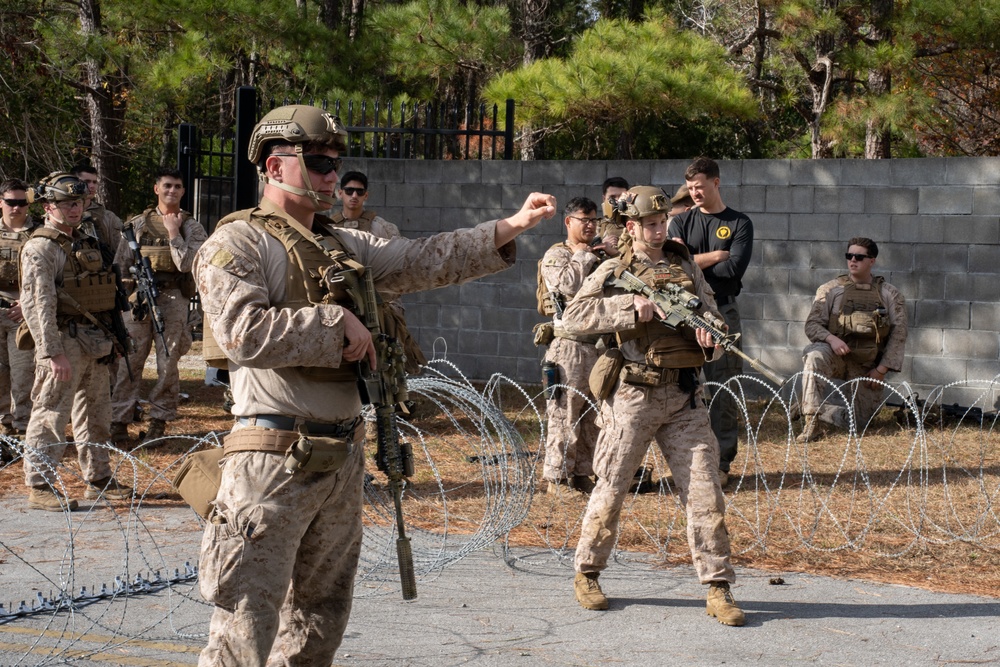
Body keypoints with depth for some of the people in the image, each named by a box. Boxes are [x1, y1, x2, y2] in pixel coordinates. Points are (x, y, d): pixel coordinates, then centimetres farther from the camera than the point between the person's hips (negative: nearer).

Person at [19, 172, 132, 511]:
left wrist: (107, 338, 17)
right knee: (51, 416, -6)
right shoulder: (40, 248, -11)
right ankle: (39, 487, -1)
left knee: (95, 413, 15)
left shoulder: (86, 243, 16)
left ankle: (99, 479, 25)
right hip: (65, 343, -8)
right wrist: (53, 353, -24)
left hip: (95, 343, 8)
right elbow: (37, 304, -19)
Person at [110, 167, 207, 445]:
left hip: (173, 300, -1)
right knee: (129, 360, -3)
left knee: (168, 363, 1)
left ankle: (159, 422, 9)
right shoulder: (137, 224, 11)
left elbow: (186, 264, -9)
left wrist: (174, 232, -8)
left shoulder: (191, 227, 6)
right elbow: (121, 264, 13)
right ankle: (119, 420, 0)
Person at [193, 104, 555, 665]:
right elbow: (244, 331, -22)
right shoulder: (238, 244, -7)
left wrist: (510, 228, 3)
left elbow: (423, 260, 12)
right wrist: (337, 322, -14)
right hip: (275, 459, -8)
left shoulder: (344, 246, 17)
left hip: (344, 456, 8)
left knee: (322, 615, 17)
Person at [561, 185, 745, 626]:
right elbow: (573, 317, -12)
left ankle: (718, 591, -1)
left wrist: (710, 332, -12)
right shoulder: (614, 272, 0)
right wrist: (632, 308, -20)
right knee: (612, 488, 4)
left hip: (684, 397, 3)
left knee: (704, 489, -3)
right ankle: (587, 574, 23)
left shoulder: (685, 265, 13)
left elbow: (709, 311, 12)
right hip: (634, 395, -3)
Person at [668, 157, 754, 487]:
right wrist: (716, 256, -6)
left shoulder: (739, 223, 6)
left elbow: (734, 268, -9)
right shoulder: (681, 222, 12)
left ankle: (722, 462, 3)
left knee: (724, 390, -1)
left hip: (722, 312, -1)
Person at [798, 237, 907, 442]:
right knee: (814, 355, -36)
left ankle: (819, 406, 23)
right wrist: (831, 339, -25)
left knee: (861, 418, -4)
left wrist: (881, 369, -7)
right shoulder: (831, 289, 2)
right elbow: (812, 325, -3)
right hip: (836, 355, -2)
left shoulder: (889, 295, 4)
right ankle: (811, 422, -32)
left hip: (867, 366, 2)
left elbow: (898, 333, 0)